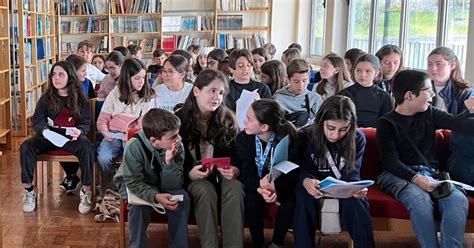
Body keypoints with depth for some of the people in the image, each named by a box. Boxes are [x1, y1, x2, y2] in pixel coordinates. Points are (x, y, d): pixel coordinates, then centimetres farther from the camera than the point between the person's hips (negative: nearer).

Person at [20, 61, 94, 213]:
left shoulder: (80, 98, 5)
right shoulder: (46, 98, 9)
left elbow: (86, 123, 1)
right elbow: (37, 119, 3)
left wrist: (79, 131, -24)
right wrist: (44, 129, -21)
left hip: (71, 137, -2)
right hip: (49, 136, 2)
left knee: (87, 146, -34)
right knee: (26, 146, -24)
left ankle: (86, 191, -24)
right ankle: (28, 190, -13)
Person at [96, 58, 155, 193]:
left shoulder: (148, 96, 6)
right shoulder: (115, 94, 10)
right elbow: (102, 120, 10)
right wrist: (104, 129, -12)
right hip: (113, 135, 1)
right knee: (103, 157, -27)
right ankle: (107, 190, -2)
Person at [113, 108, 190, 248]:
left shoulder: (177, 147, -21)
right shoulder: (134, 147, -31)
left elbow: (172, 186, -20)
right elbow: (134, 183, -29)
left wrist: (169, 162, -37)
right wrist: (155, 196, -45)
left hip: (159, 183, 3)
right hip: (131, 183, -3)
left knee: (183, 198, -22)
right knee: (139, 204, -33)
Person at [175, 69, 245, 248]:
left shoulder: (227, 119, -1)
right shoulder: (180, 119, -7)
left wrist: (235, 169, -20)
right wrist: (189, 173, -25)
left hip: (220, 173, 2)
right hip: (193, 176, -2)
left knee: (235, 188, -31)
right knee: (206, 191, -35)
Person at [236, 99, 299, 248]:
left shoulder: (287, 138, -18)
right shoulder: (243, 139, -13)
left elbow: (292, 172, -21)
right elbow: (246, 173, -18)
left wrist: (275, 187, -41)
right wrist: (260, 188, -40)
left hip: (281, 185, 0)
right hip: (256, 185, 1)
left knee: (290, 201, -30)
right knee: (251, 199, -31)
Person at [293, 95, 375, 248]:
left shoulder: (357, 138, -8)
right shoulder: (306, 137, -11)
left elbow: (352, 173, -10)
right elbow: (303, 170, -12)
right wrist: (306, 181, -38)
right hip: (315, 188, -1)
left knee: (355, 201, -32)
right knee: (303, 197, -34)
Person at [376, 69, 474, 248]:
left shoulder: (430, 114, 13)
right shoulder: (386, 123, -1)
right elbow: (390, 159, -11)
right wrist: (415, 178, -26)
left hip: (429, 173, 4)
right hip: (397, 174, -4)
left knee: (458, 199, -27)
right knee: (420, 200, -37)